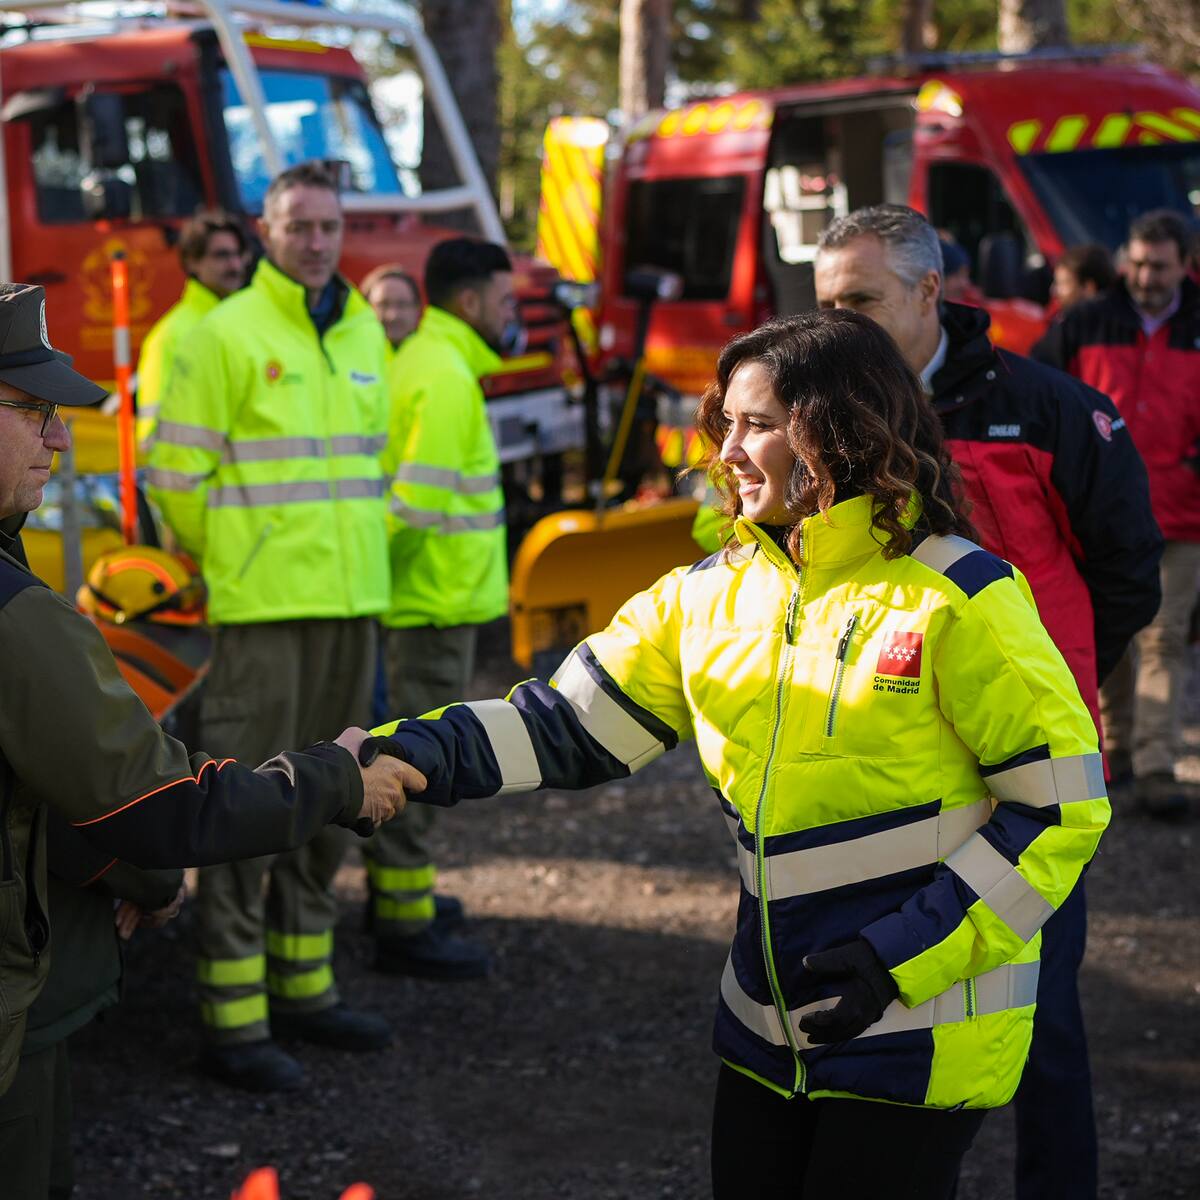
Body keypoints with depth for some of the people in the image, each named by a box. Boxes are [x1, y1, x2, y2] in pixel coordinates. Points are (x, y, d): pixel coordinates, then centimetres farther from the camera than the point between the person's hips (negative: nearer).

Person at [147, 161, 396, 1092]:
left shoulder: (364, 334, 13)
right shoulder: (228, 335, -7)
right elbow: (177, 472, -6)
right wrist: (225, 561, 3)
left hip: (352, 604, 7)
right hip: (263, 607, -7)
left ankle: (304, 989, 26)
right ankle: (234, 1023, 1)